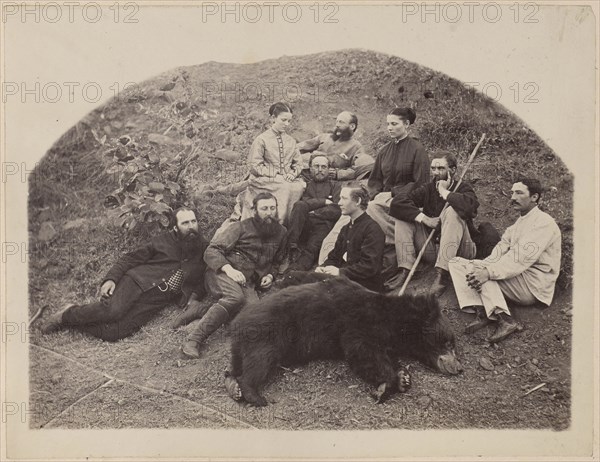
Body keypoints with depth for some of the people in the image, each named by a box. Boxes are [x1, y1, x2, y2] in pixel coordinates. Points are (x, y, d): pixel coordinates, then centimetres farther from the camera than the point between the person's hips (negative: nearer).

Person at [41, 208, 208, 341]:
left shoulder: (202, 248, 12)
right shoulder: (163, 241, 7)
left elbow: (203, 278, 20)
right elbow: (130, 259, 7)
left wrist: (195, 296, -1)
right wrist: (111, 278, -7)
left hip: (156, 300, 1)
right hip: (137, 281, -1)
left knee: (113, 333, -20)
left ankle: (72, 321, 1)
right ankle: (68, 314, -2)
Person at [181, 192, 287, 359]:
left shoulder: (280, 232, 13)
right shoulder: (241, 227, -1)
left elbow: (276, 260, 31)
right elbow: (211, 251, -5)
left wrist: (269, 275, 9)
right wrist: (228, 269, -22)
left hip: (248, 283, 4)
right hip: (222, 273, -4)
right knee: (236, 296, -38)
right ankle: (193, 341, -37)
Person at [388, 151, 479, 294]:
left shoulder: (463, 188, -3)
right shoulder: (428, 189, 7)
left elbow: (468, 206, -30)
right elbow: (396, 202, -9)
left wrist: (444, 191, -15)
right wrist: (424, 219, -20)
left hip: (457, 250, -4)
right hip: (431, 249, 4)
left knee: (452, 212, -28)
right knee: (403, 214, -7)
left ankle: (443, 274, -36)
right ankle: (405, 270, -20)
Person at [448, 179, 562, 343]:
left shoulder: (543, 223, -11)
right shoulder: (520, 221, 20)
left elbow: (520, 260, -24)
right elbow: (501, 247, 5)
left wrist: (488, 272, -32)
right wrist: (481, 267, -14)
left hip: (533, 287, -9)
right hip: (516, 276, 9)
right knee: (456, 263, -2)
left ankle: (504, 320, -29)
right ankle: (481, 312, -21)